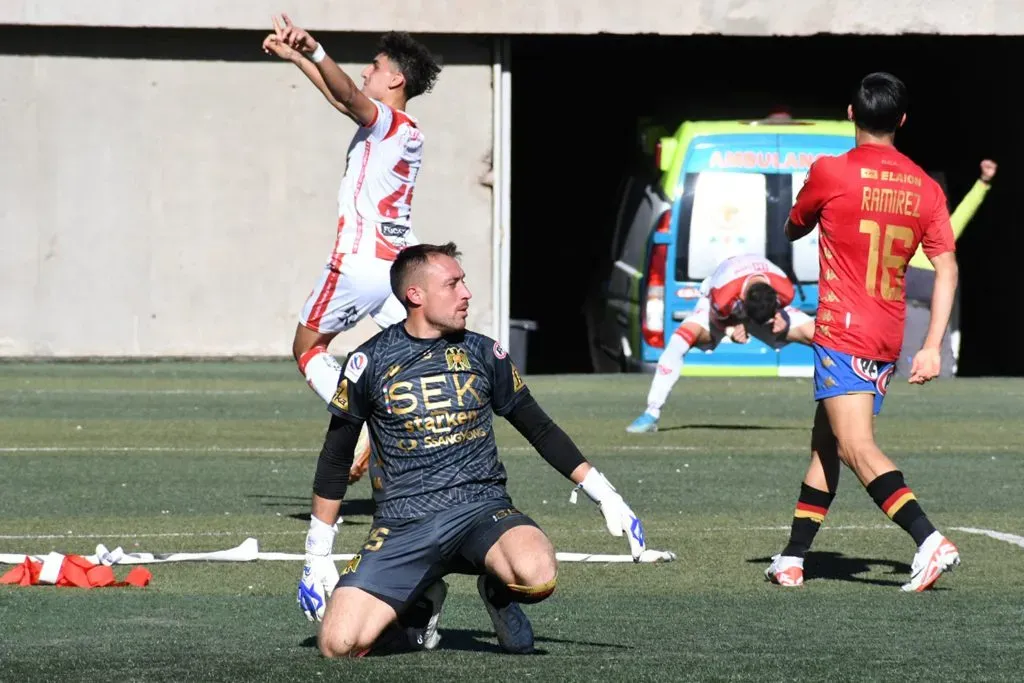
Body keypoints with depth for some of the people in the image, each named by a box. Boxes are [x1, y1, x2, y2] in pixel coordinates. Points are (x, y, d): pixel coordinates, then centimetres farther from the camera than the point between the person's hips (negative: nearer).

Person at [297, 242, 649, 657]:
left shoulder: (483, 353, 7)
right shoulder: (370, 362, 1)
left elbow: (540, 429, 16)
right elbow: (335, 459, 9)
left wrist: (607, 497, 10)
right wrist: (317, 555, 8)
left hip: (481, 508, 1)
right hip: (402, 526, -1)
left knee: (538, 575, -35)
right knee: (338, 644, -21)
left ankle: (498, 591, 5)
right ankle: (420, 601, 13)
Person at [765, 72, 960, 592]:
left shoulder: (830, 173, -7)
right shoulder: (924, 188, 5)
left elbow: (793, 230, 12)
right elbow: (946, 268, 0)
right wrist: (932, 346, 1)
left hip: (842, 332, -7)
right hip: (888, 336, 7)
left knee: (857, 449, -14)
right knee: (826, 443, 17)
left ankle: (930, 541, -30)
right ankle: (792, 559, 21)